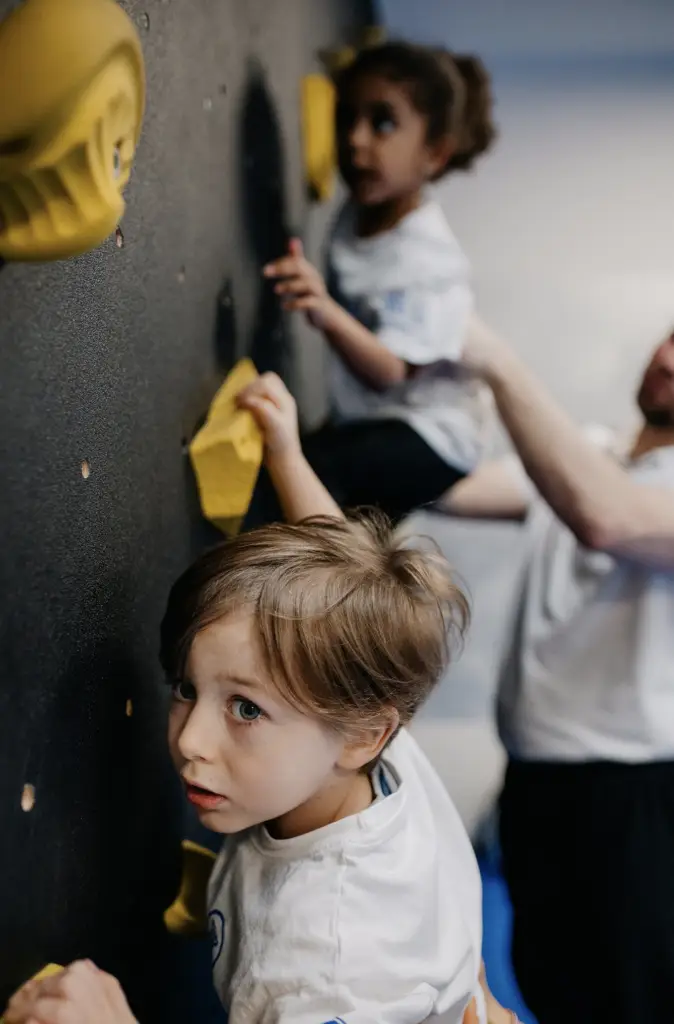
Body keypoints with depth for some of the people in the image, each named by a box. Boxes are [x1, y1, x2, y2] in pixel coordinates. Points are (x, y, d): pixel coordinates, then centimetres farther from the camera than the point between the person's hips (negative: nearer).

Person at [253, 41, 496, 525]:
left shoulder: (428, 258, -23)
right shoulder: (356, 216, 1)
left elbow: (390, 372, -30)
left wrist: (326, 312, -45)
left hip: (429, 436, -9)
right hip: (365, 421, 9)